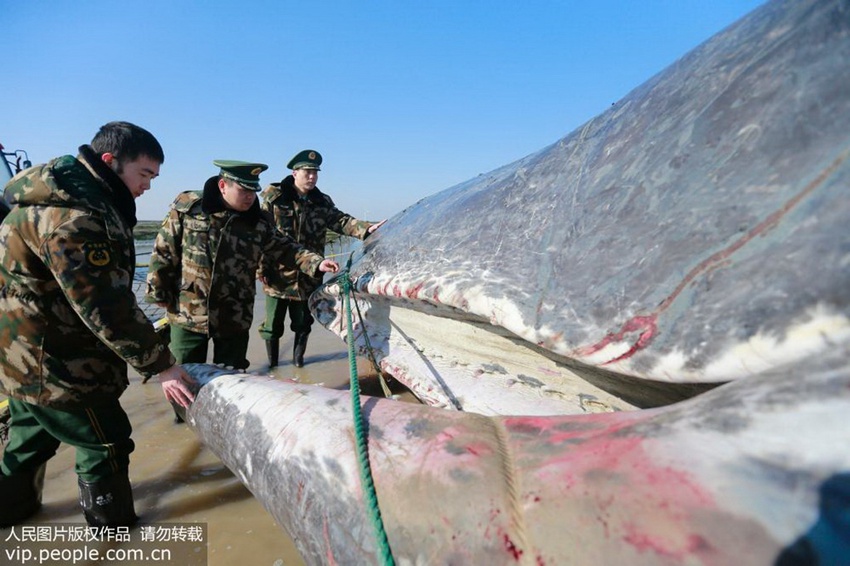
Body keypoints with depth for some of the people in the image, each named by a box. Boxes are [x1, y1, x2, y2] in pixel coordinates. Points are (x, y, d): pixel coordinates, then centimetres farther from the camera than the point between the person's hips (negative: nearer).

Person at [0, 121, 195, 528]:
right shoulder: (72, 216, -27)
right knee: (106, 445, 6)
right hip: (53, 364, -10)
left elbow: (107, 293, 11)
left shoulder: (66, 194, 7)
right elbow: (105, 307, -28)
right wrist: (160, 364, -22)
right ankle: (117, 537, 24)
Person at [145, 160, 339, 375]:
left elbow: (285, 249, 4)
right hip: (187, 315, -1)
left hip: (235, 320, 2)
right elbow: (163, 253, -1)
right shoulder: (187, 208, -7)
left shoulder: (258, 222, -1)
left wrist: (316, 262, -12)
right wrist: (159, 295, 0)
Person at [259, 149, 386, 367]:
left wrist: (366, 228, -23)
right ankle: (272, 363, 28)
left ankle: (298, 359, 36)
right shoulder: (274, 197, -5)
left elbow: (341, 221, -5)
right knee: (273, 324, 10)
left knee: (303, 323, 16)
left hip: (308, 277, 3)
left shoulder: (322, 202, 6)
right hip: (278, 275, -3)